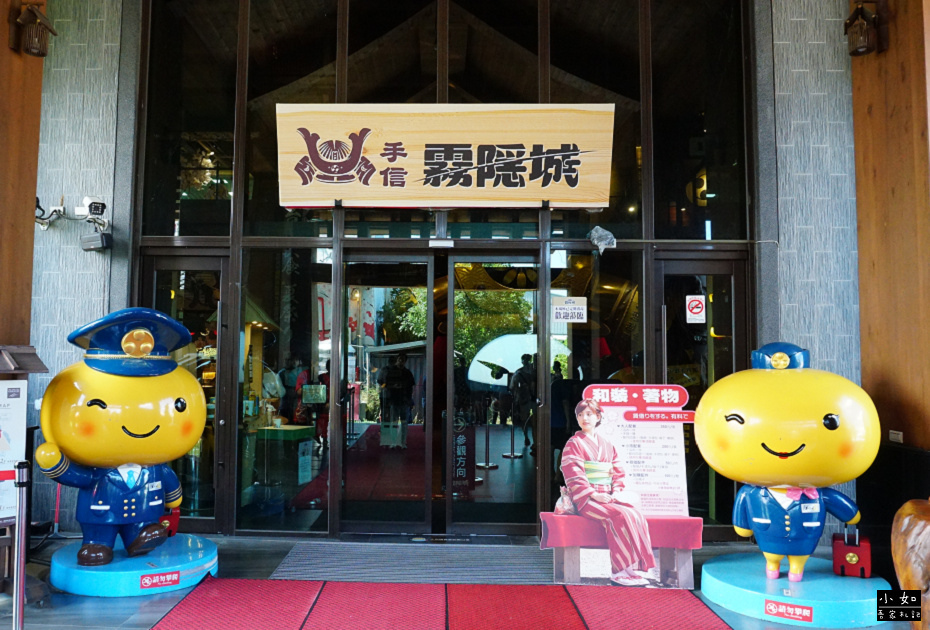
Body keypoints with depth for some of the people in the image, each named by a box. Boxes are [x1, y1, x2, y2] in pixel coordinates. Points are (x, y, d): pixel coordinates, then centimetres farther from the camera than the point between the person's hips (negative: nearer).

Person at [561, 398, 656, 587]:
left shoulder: (607, 445, 19)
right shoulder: (574, 443, 3)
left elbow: (618, 472, 16)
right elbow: (574, 475, -7)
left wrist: (616, 492, -3)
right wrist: (593, 494, -17)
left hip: (608, 498, 5)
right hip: (585, 499, -5)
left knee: (636, 515, -23)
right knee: (619, 516, -29)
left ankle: (635, 568, -20)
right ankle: (619, 572, -25)